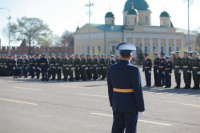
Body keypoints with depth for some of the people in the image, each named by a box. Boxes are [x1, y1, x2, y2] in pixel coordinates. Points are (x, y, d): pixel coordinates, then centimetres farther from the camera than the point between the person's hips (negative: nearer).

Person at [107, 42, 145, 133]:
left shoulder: (112, 68, 0)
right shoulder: (133, 70, -16)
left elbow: (110, 89, 8)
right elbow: (138, 90, -16)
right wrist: (141, 108, -8)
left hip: (117, 105, 5)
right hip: (130, 105, -5)